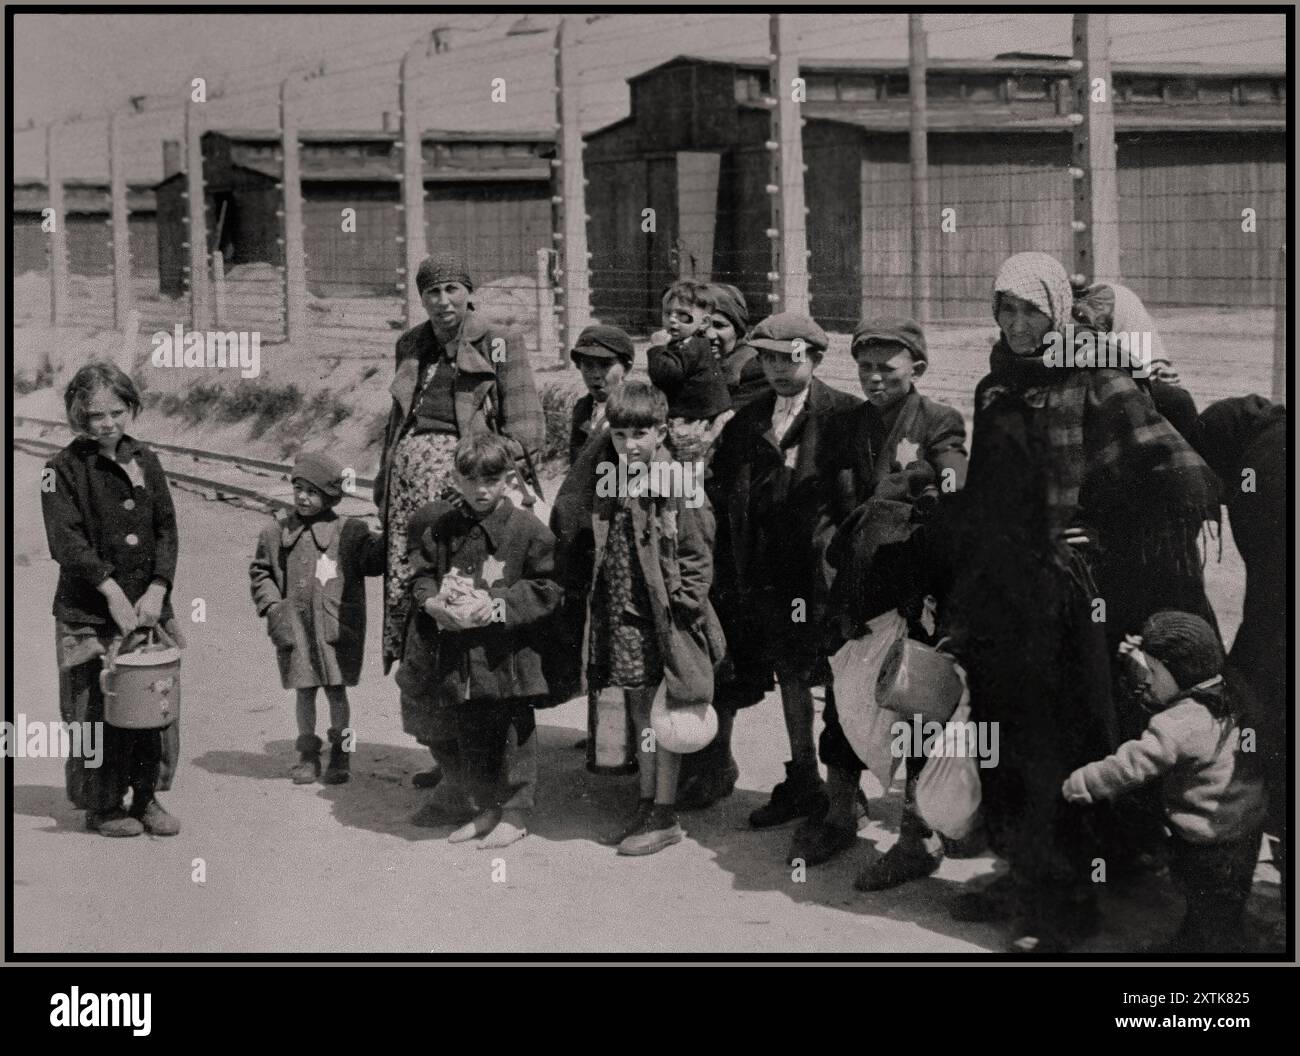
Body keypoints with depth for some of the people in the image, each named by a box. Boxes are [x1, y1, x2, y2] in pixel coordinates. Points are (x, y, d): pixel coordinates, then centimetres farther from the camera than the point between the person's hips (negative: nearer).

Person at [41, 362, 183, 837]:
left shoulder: (146, 461, 9)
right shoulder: (65, 468, -4)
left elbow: (167, 530, 7)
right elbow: (66, 539, -13)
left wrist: (157, 591, -7)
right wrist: (112, 591, -20)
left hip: (149, 605, 4)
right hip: (90, 612, -4)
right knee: (97, 708, 0)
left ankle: (148, 796, 19)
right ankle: (101, 806, 14)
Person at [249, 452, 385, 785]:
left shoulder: (349, 532, -1)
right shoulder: (276, 533, 5)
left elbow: (373, 560, -7)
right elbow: (260, 572, 13)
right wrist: (271, 605, 1)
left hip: (336, 628, -2)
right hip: (295, 628, 2)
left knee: (336, 690, 3)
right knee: (305, 692, 9)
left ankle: (340, 756, 16)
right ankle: (308, 755, 21)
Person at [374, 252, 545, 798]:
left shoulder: (500, 345, 2)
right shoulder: (412, 346, 19)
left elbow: (526, 425, -3)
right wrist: (384, 487, 19)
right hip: (411, 476, 6)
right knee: (411, 604, 2)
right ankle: (440, 745, 10)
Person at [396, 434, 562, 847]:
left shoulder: (528, 530, -8)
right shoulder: (438, 526, 3)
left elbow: (546, 589, -6)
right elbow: (421, 574, 9)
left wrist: (498, 605, -18)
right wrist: (433, 603, -13)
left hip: (505, 653, -4)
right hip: (454, 652, 4)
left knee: (512, 733, 4)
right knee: (467, 734, 14)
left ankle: (515, 813, 16)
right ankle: (486, 807, 28)